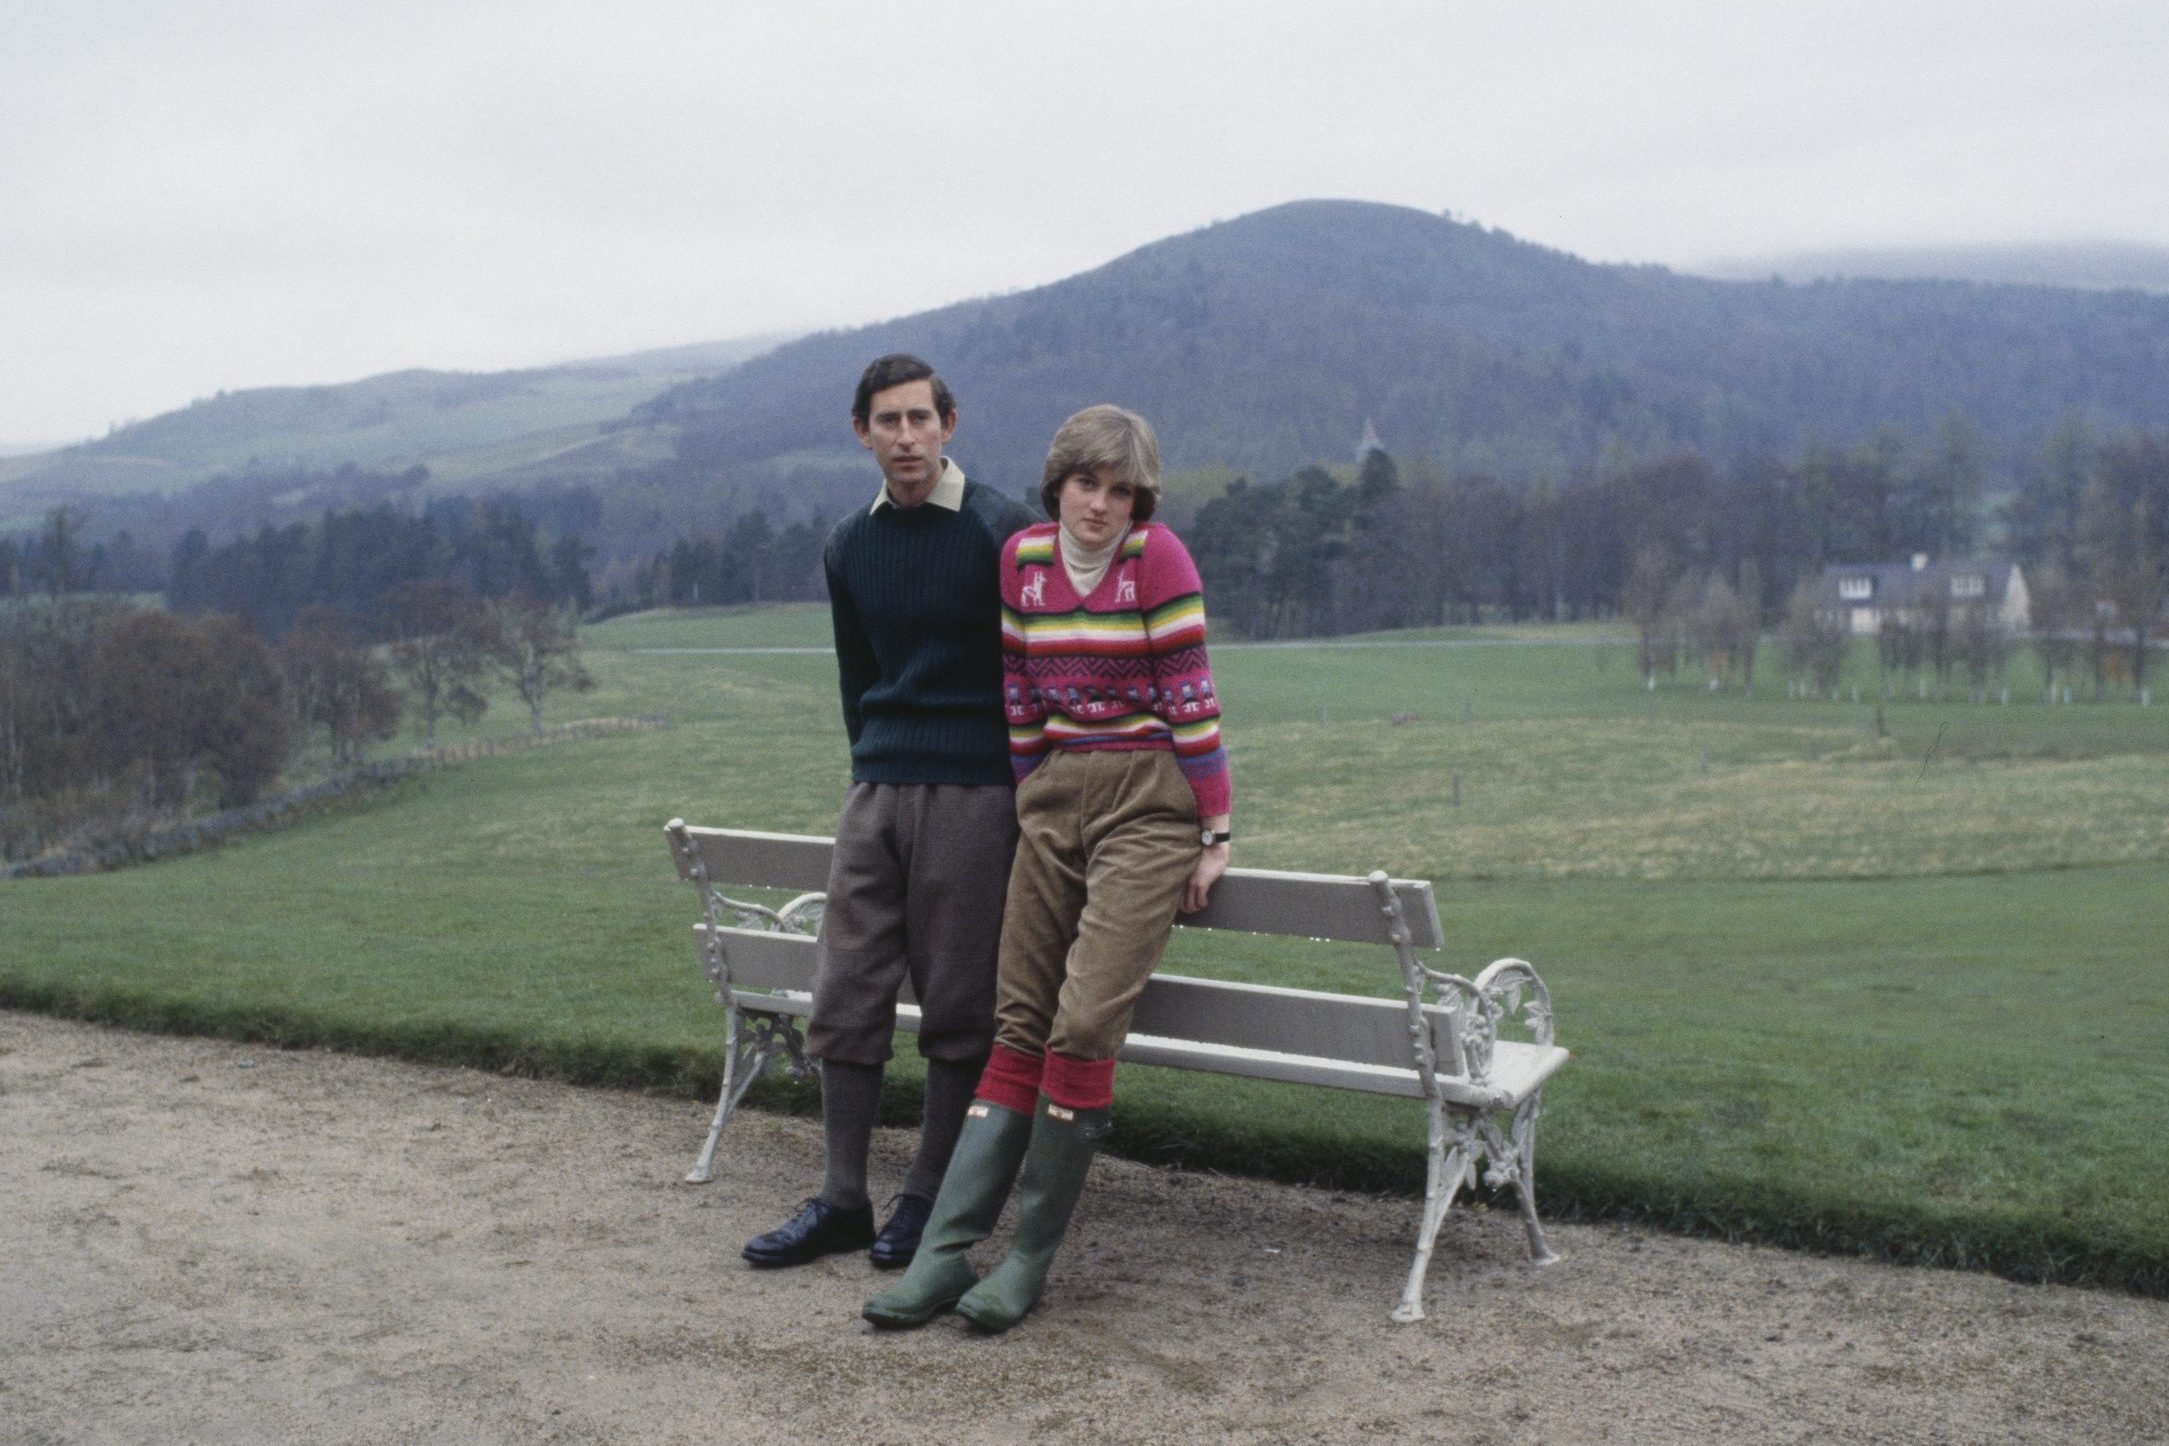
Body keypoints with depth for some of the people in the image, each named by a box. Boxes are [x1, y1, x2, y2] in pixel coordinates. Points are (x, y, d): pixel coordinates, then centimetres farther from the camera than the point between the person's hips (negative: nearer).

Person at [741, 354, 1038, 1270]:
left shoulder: (999, 531, -6)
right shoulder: (849, 548, 10)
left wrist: (1025, 793, -3)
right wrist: (880, 767, 14)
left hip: (973, 793, -5)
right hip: (875, 789, 5)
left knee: (957, 1006, 1)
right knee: (846, 997, 4)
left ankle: (927, 1202, 13)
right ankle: (842, 1202, 13)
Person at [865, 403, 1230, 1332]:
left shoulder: (1157, 556, -8)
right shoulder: (1022, 557, 7)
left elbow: (1191, 700, -8)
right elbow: (1020, 699, 13)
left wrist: (1216, 835, -8)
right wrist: (1033, 809, 14)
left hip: (1148, 801, -5)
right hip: (1053, 796, 5)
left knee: (1085, 1022, -13)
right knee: (1019, 1022, 3)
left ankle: (1031, 1257, -2)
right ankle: (944, 1252, 2)